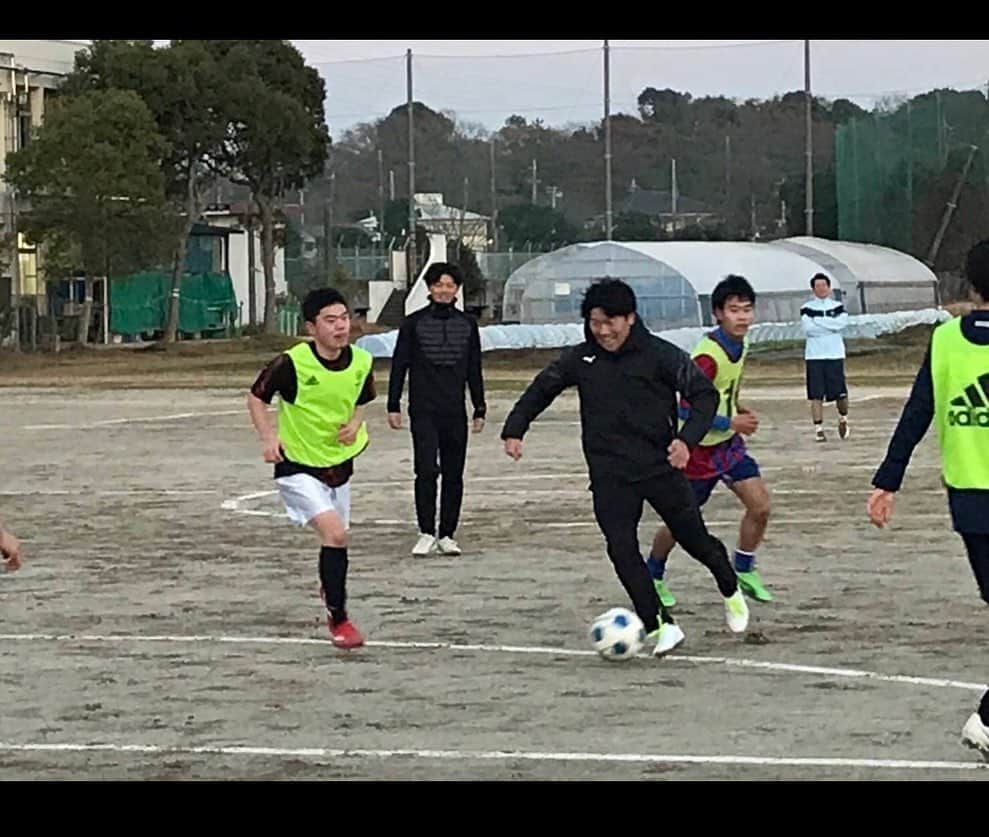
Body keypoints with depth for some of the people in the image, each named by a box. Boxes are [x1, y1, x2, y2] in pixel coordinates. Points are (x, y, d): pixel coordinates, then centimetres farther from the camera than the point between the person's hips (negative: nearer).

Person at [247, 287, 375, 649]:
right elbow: (256, 398, -5)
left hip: (339, 463, 6)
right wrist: (268, 438, -18)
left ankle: (331, 587, 50)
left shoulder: (361, 362, -5)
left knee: (336, 537, 17)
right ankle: (338, 619, -12)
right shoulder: (292, 363, -20)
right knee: (334, 533, -22)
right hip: (297, 466, -6)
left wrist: (355, 424, -5)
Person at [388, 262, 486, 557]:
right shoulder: (414, 323, 3)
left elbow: (474, 371, 15)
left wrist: (480, 409, 12)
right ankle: (427, 534, -7)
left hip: (455, 412, 3)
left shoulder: (467, 325, 10)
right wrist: (394, 406, -1)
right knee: (426, 471, -13)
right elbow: (399, 366, 5)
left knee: (453, 475, 4)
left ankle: (447, 535, 12)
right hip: (423, 411, -3)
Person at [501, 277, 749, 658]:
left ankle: (731, 592, 36)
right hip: (610, 473, 2)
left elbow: (704, 394, -7)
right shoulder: (580, 359, 1)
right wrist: (514, 429, 4)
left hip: (660, 465, -2)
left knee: (694, 537, 6)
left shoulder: (659, 354, -9)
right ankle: (661, 625, -11)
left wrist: (687, 438, -22)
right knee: (621, 548, -14)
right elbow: (541, 390, 15)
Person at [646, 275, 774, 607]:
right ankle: (653, 576, 30)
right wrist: (730, 423, -26)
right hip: (698, 447, -7)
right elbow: (686, 411, -28)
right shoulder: (708, 357, -27)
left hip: (727, 442, 7)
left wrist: (737, 414, 6)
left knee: (760, 505, -7)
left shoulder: (740, 346, -1)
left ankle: (743, 571, 11)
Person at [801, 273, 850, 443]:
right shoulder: (807, 308, 6)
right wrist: (831, 326, -7)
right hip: (814, 356, 0)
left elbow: (843, 323, -9)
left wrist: (818, 321, -8)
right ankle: (818, 429, 1)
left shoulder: (838, 306, 9)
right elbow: (808, 327, -10)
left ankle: (843, 419, 27)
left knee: (840, 393, -1)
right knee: (816, 395, -4)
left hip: (835, 354, 0)